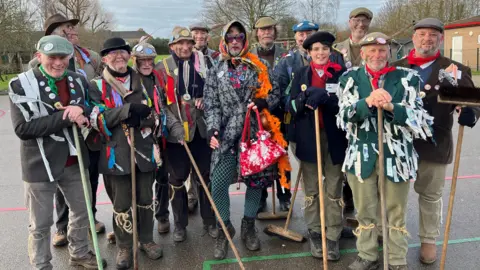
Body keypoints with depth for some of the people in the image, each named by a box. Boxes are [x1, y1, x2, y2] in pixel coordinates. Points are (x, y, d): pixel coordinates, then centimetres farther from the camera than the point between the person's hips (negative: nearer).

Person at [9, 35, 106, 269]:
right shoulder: (21, 85, -12)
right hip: (40, 164, -5)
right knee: (41, 224, 8)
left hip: (74, 161, 5)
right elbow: (23, 128, -19)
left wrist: (82, 110, -16)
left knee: (82, 210, 20)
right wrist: (65, 117, -25)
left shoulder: (77, 80, 3)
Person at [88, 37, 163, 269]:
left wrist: (140, 118, -12)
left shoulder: (141, 81, 12)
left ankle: (146, 240, 31)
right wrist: (126, 110, -26)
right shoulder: (97, 86, 2)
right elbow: (97, 118, -13)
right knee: (122, 204, 5)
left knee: (146, 199, 13)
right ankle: (124, 247, 24)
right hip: (116, 153, -2)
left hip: (144, 150, 3)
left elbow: (155, 113, 9)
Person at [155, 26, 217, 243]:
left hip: (201, 128, 2)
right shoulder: (163, 67, 1)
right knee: (177, 178, 7)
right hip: (176, 131, -2)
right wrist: (173, 124, -15)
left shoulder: (203, 63, 9)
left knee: (204, 176, 9)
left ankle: (209, 221, 24)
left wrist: (204, 102, -3)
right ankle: (180, 224, 22)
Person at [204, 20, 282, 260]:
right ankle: (224, 228, 16)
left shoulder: (258, 67, 7)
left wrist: (263, 102, -12)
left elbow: (275, 93, 9)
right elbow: (211, 104, 2)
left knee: (255, 179, 7)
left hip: (254, 132, 1)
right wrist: (212, 129, -12)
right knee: (218, 184, -6)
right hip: (226, 135, 0)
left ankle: (248, 225, 28)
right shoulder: (215, 71, 7)